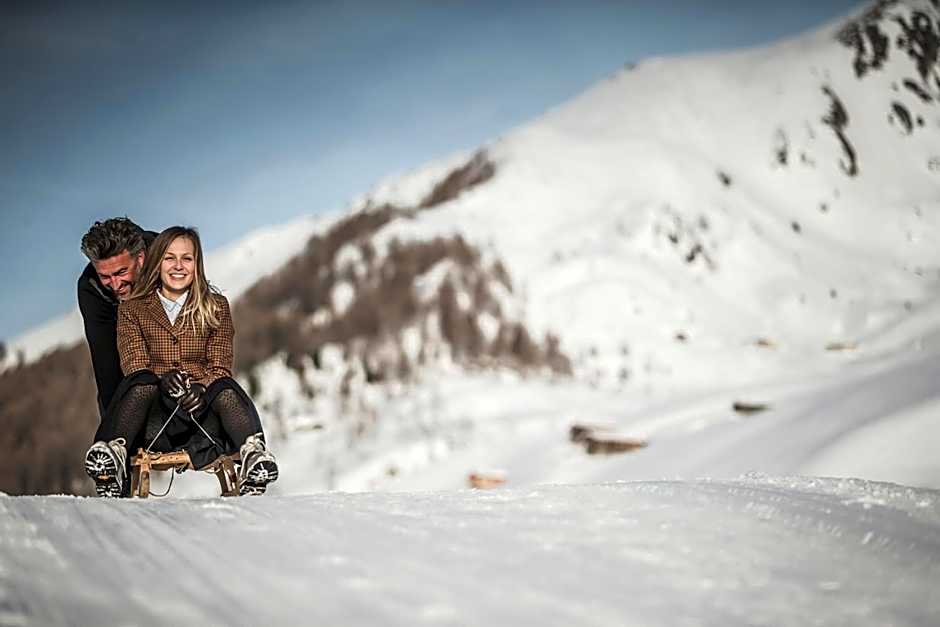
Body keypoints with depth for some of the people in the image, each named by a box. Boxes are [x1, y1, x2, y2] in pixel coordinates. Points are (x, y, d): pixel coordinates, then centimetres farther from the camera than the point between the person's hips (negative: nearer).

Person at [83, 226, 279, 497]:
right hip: (152, 418, 0)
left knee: (226, 389, -32)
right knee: (142, 384, -33)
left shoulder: (216, 307, 15)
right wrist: (162, 381, -24)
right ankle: (113, 450, -57)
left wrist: (201, 389, -20)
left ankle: (253, 453, -58)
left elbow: (220, 366, 4)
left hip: (201, 409, 1)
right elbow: (133, 363, -1)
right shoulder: (132, 309, 14)